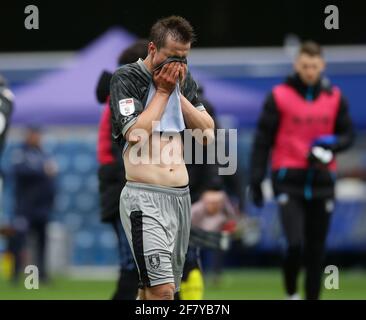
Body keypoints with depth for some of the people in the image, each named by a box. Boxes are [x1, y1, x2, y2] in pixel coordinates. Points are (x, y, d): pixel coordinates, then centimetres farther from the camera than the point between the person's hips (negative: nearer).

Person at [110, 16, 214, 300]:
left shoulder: (182, 79, 14)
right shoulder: (127, 78, -5)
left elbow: (207, 128, 9)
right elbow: (135, 134, -17)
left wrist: (178, 92, -1)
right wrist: (163, 91, -9)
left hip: (181, 195, 7)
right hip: (144, 198, -7)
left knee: (153, 289, 11)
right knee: (162, 291, -18)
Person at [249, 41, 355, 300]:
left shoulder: (335, 98, 8)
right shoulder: (279, 96, 0)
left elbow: (348, 135, 13)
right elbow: (263, 140, 1)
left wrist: (331, 146, -10)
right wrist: (256, 179, -3)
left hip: (322, 181, 3)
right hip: (288, 179, -3)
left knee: (316, 248, 5)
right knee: (295, 243, -14)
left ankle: (313, 296, 16)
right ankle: (291, 293, 6)